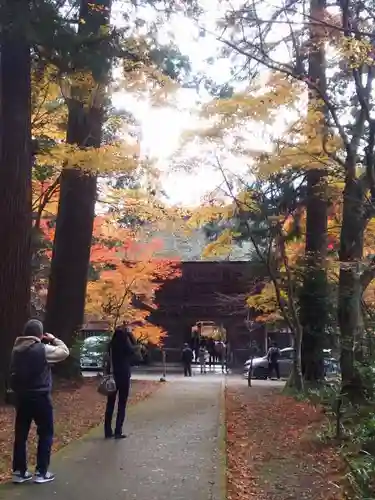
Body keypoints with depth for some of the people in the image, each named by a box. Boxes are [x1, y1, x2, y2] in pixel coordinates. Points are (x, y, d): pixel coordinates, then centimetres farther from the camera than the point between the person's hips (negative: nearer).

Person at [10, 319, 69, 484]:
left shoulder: (17, 349, 5)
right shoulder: (43, 349, -17)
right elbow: (64, 352, -7)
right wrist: (53, 339, 5)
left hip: (21, 397, 6)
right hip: (40, 397, -6)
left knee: (21, 434, 12)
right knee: (45, 434, 7)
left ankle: (19, 471, 18)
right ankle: (41, 472, 9)